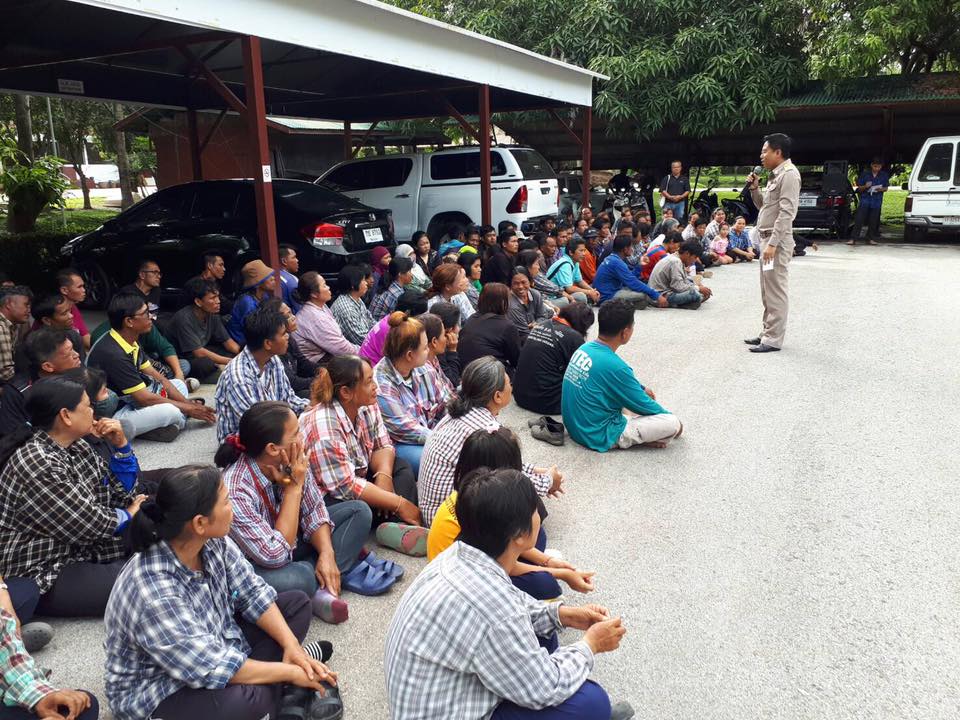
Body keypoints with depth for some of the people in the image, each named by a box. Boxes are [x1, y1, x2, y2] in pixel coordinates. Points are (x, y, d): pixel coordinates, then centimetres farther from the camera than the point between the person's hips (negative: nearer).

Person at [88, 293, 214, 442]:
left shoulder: (129, 341, 2)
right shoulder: (114, 354, -26)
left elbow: (158, 378, 7)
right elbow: (146, 399, -23)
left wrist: (188, 403, -1)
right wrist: (188, 409, -14)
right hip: (111, 415, -10)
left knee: (179, 384, 13)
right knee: (171, 412, -31)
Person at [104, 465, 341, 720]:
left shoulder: (212, 542, -15)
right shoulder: (154, 594, -36)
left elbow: (252, 592, -4)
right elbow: (213, 669, -32)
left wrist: (291, 645, -16)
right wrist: (290, 672, -23)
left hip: (216, 645, 8)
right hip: (157, 693, -7)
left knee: (297, 603, 4)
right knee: (247, 698, -35)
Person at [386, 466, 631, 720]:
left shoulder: (458, 555, -10)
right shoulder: (489, 606, -34)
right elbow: (543, 689, -19)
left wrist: (562, 614, 3)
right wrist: (591, 644, -5)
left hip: (442, 698, 8)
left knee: (540, 631, 13)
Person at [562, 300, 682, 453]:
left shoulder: (584, 348, -1)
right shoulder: (614, 366, -26)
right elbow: (643, 405, -10)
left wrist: (642, 389, 29)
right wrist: (669, 417, 8)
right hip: (599, 436, -9)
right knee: (673, 423, -11)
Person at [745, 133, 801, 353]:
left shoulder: (789, 174, -12)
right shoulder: (775, 175, 18)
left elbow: (786, 213, -20)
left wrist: (772, 243, -24)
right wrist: (754, 188, 10)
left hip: (777, 241, -10)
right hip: (767, 238, 10)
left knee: (775, 291, -7)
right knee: (767, 291, 14)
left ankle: (773, 339, -4)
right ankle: (767, 332, 22)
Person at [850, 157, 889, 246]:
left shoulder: (884, 175, 5)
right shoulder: (865, 174, 1)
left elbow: (886, 188, 12)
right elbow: (859, 188, 4)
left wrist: (881, 189, -10)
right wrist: (865, 187, -17)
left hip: (877, 201, 2)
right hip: (865, 199, -2)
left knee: (873, 221, 4)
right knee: (859, 220, -8)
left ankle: (871, 238, 15)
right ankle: (853, 239, -9)